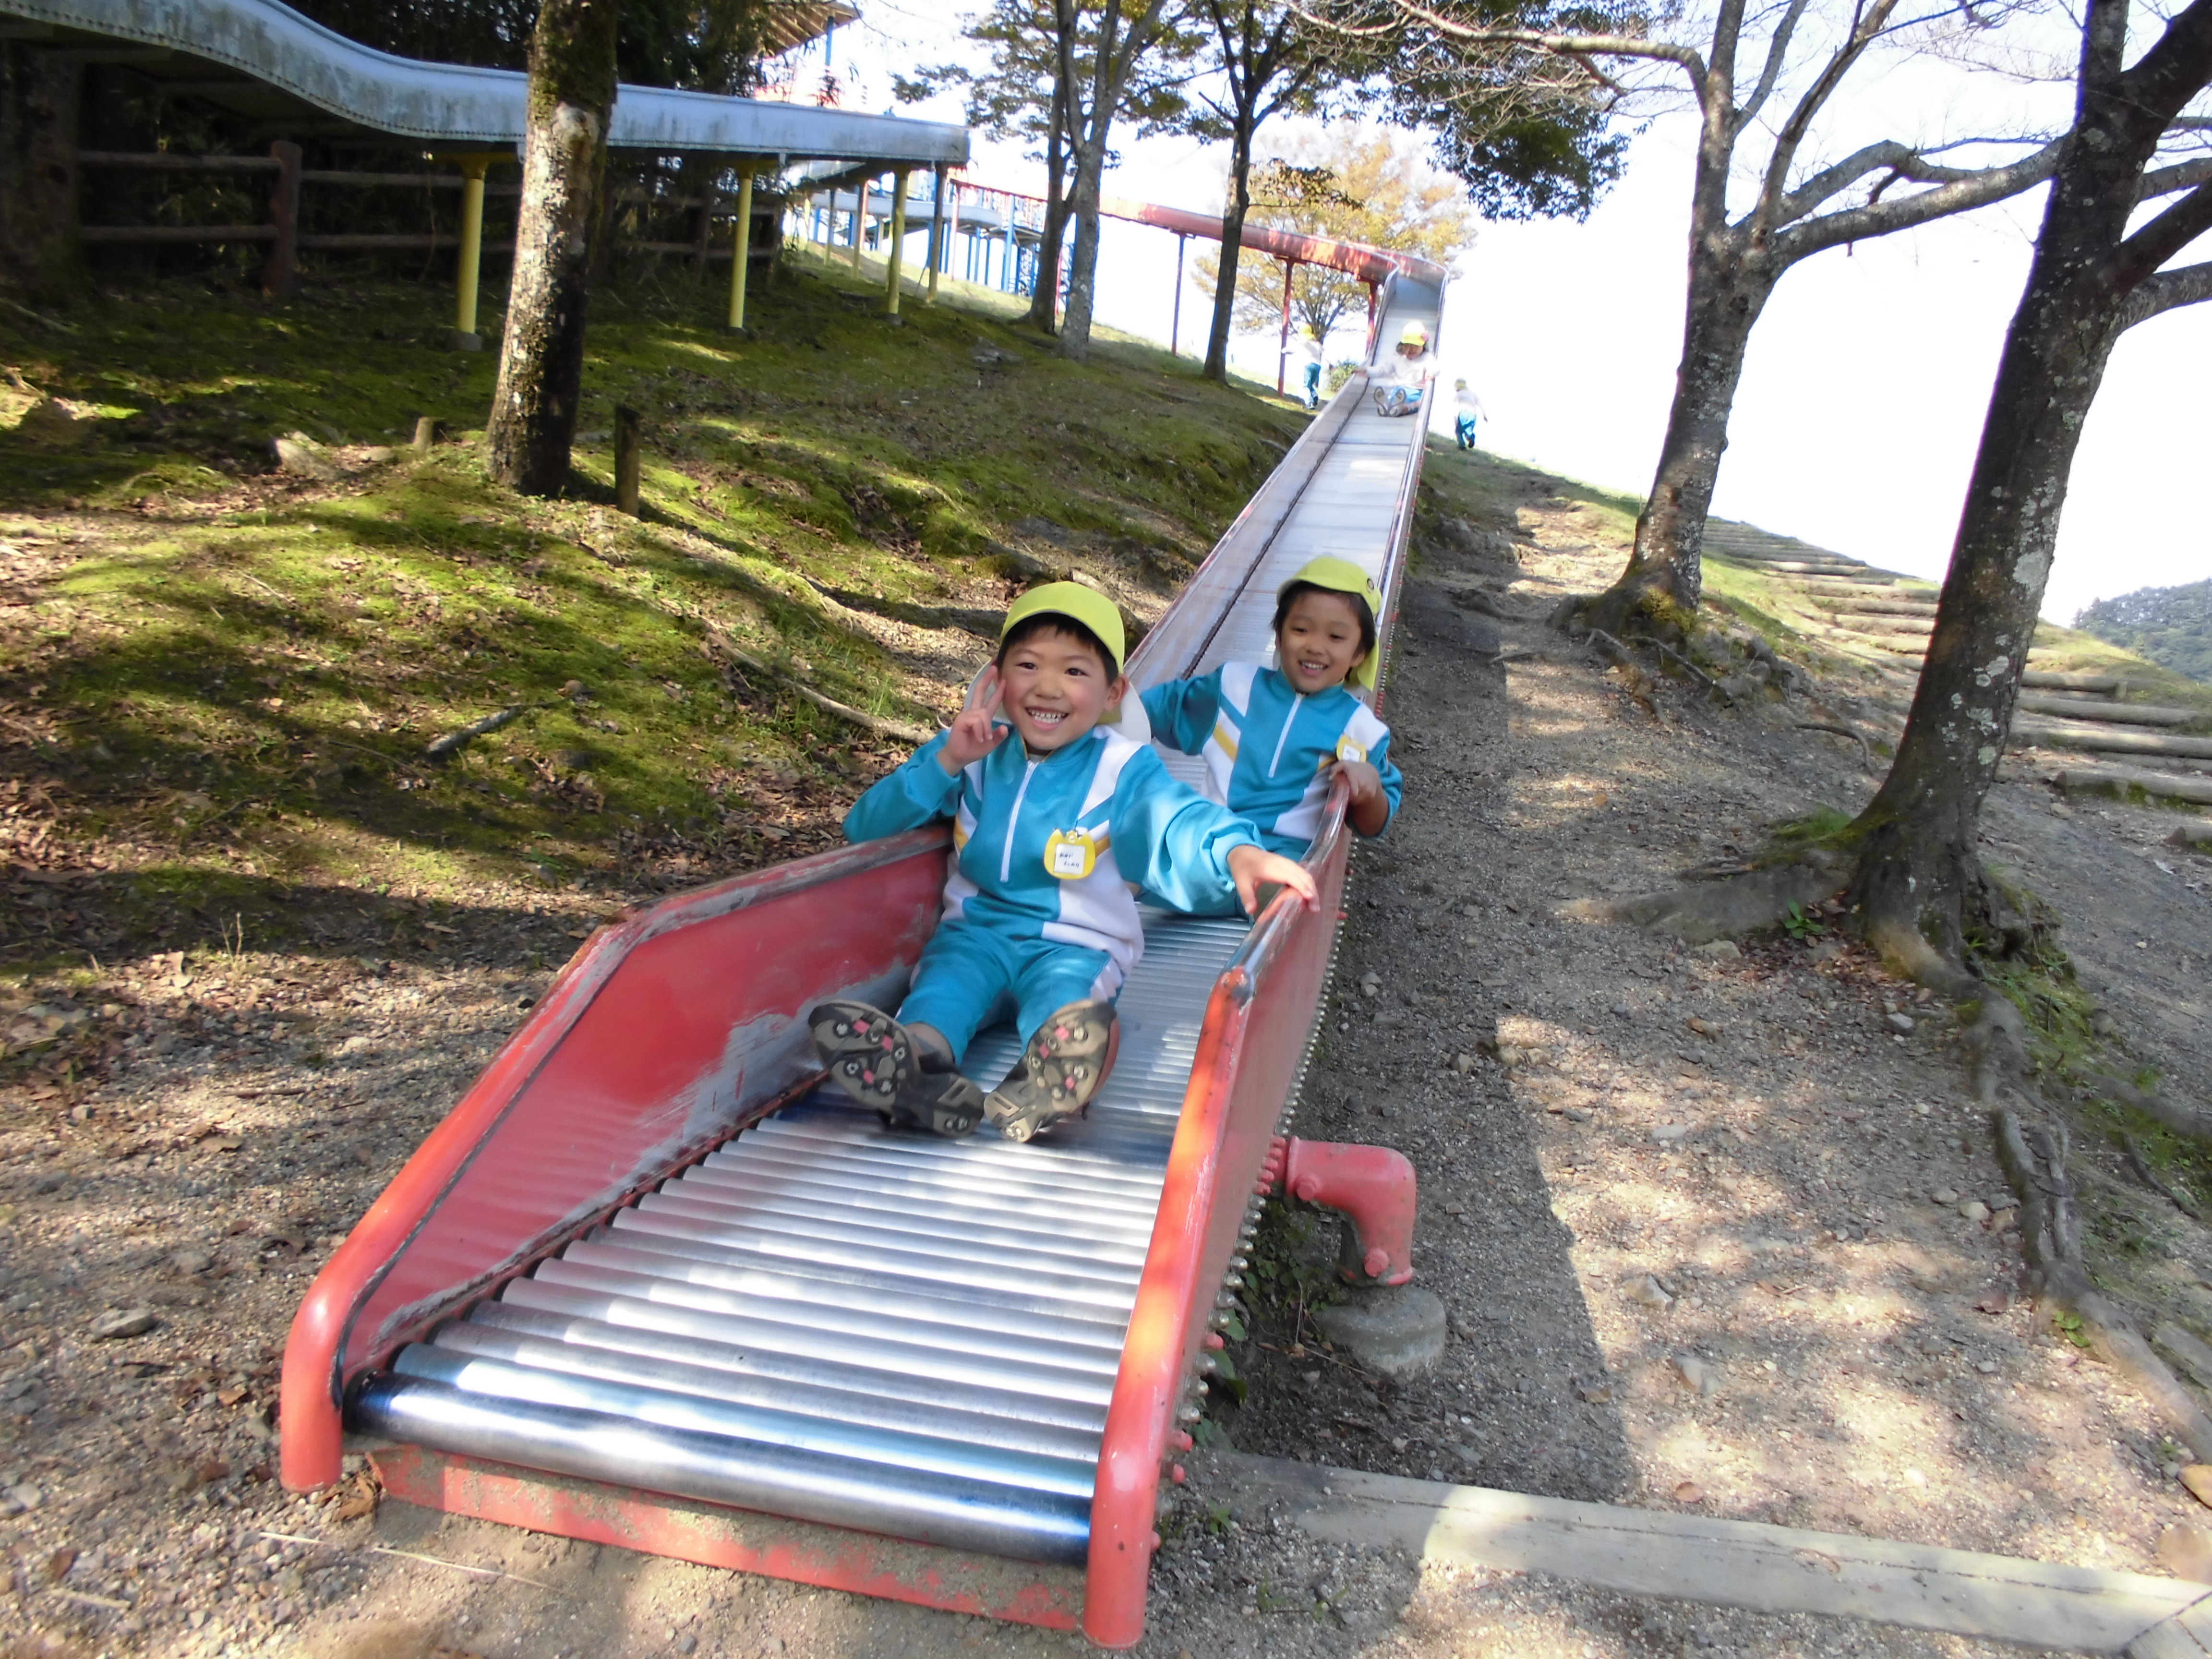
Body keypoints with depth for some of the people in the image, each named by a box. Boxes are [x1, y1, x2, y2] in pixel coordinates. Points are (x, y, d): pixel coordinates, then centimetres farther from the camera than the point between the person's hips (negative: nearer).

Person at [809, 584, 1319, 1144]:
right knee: (948, 969, -31)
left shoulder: (1123, 768, -1)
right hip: (977, 929, 2)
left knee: (1068, 987, -35)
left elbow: (1177, 819, -22)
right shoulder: (972, 753, 7)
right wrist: (945, 764, -13)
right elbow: (865, 828, 2)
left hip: (1076, 944, -2)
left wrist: (1235, 850, -46)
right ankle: (921, 1050, -62)